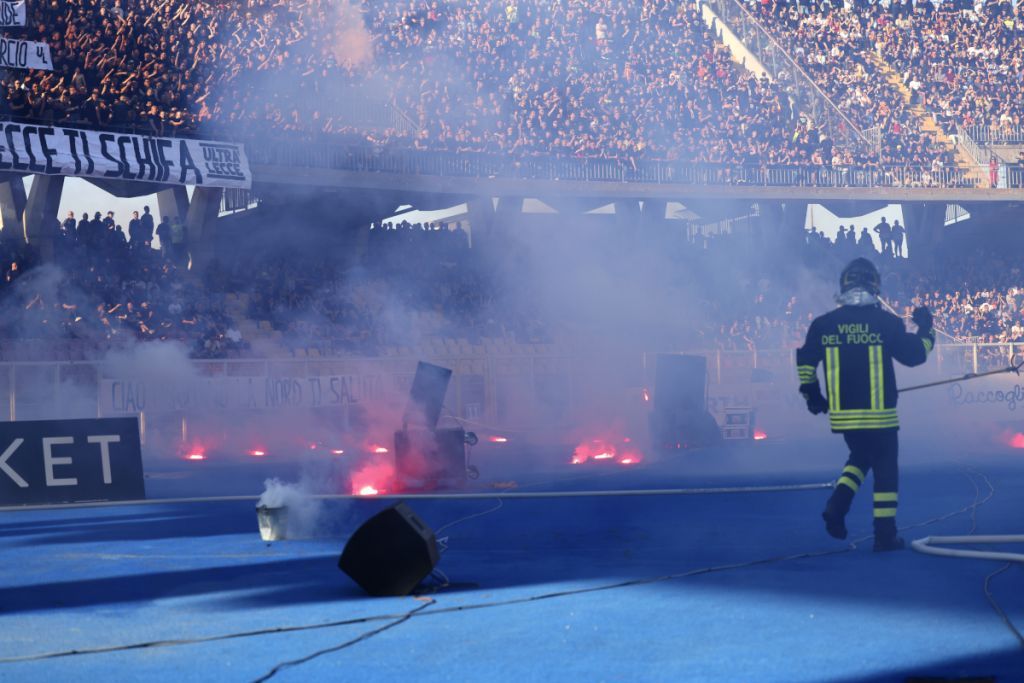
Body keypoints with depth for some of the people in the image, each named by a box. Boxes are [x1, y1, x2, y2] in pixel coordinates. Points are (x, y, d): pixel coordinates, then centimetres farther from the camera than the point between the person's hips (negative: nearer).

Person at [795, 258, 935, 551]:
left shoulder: (822, 325, 0)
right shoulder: (886, 322, -7)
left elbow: (805, 364, 6)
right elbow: (915, 354, 1)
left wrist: (812, 395, 20)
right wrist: (925, 329, 19)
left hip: (842, 414, 3)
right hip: (879, 414, -3)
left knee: (860, 457, 25)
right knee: (885, 468, 8)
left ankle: (837, 506, 4)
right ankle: (885, 535, 7)